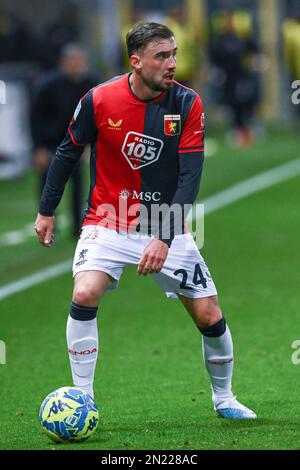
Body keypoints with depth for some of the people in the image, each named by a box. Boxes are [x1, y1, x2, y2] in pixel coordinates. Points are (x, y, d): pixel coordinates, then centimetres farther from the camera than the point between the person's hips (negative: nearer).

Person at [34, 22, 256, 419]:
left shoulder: (188, 104, -13)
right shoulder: (99, 100, -13)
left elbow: (190, 177, -16)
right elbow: (68, 152, 4)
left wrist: (164, 239, -24)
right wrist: (46, 211, 9)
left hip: (166, 227, 1)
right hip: (108, 222, -1)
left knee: (210, 315, 0)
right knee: (85, 294, -25)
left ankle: (224, 399, 25)